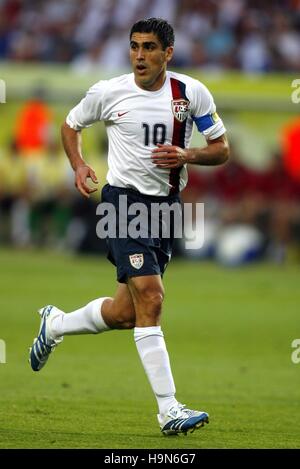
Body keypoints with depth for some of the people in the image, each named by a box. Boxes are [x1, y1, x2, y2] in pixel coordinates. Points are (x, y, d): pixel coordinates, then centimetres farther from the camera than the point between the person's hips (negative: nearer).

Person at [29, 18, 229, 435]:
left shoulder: (193, 93, 0)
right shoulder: (108, 92, -4)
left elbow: (221, 149, 6)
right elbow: (71, 125, 14)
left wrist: (187, 155, -14)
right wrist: (79, 166, -3)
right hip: (124, 200, -4)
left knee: (126, 313, 10)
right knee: (150, 297, -19)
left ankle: (55, 324, 40)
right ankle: (169, 410, -19)